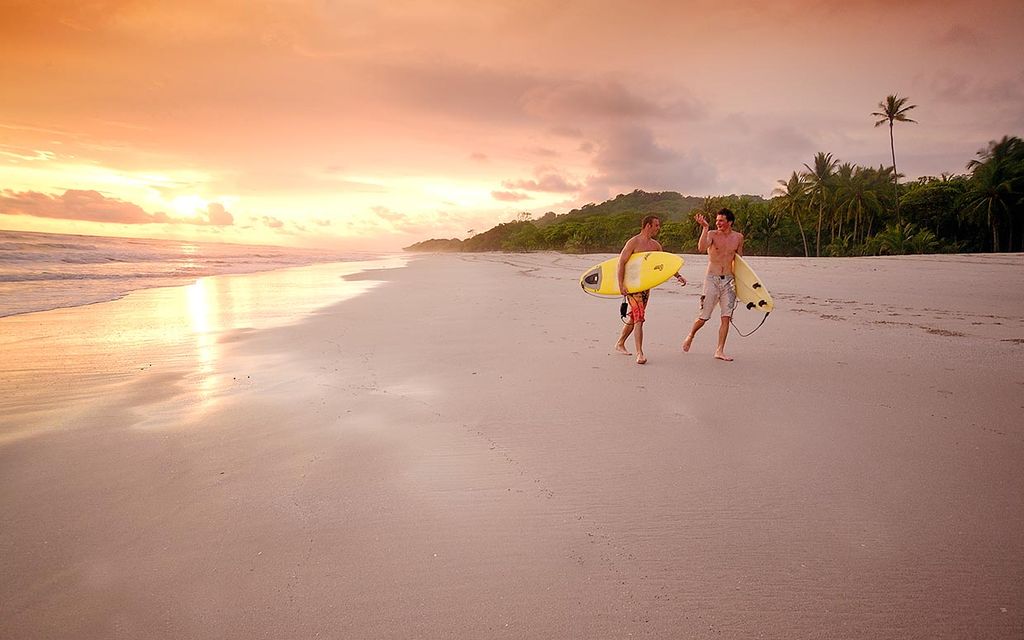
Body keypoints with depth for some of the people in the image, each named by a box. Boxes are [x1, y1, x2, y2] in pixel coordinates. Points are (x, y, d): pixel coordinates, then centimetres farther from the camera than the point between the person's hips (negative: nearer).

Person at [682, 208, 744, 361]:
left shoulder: (738, 237, 8)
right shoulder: (712, 234, -3)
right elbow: (701, 248, -24)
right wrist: (705, 227, -28)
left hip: (729, 280, 3)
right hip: (712, 279, -3)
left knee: (726, 317, -2)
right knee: (704, 316, -1)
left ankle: (720, 351, 5)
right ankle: (690, 336, 28)